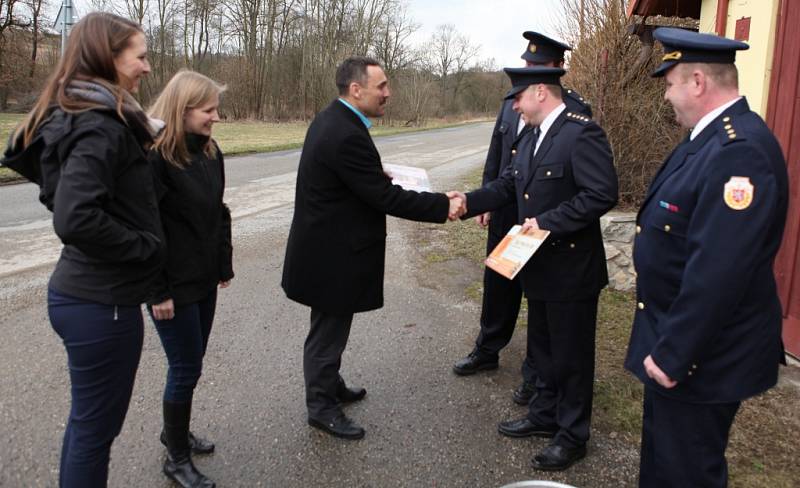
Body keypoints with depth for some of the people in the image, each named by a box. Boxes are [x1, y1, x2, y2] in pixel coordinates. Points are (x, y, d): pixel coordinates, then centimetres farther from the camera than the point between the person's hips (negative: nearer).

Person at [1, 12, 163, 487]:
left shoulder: (74, 115, 10)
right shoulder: (101, 125, -20)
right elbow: (76, 220, -31)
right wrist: (148, 247, -18)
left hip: (82, 292, 10)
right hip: (102, 302, -10)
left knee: (87, 418, 23)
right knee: (97, 427, 7)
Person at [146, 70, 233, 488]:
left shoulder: (210, 151, 5)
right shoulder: (154, 156, -18)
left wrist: (224, 265, 12)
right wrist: (157, 291, -18)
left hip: (204, 279, 7)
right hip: (173, 285, -7)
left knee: (191, 361, 17)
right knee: (186, 367, 2)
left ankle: (176, 431, 38)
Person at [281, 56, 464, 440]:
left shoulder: (331, 120, 6)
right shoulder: (346, 135, -27)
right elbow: (386, 198, -26)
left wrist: (379, 177, 8)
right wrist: (444, 206, -21)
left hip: (327, 245, 10)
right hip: (332, 255, -10)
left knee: (330, 326, 24)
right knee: (328, 331, 7)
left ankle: (330, 386, 42)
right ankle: (321, 407, 24)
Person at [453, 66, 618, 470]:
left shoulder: (581, 133, -18)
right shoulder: (532, 139, 11)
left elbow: (602, 194, -24)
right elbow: (506, 186, 9)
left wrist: (548, 222, -24)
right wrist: (468, 203, -5)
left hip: (571, 269, -9)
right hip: (540, 266, 9)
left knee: (572, 355, 7)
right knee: (543, 348, 22)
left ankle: (572, 436, 24)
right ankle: (544, 416, 40)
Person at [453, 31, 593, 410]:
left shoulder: (575, 111, -14)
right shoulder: (511, 103, 6)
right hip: (505, 214, 6)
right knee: (497, 285, 19)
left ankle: (536, 371, 25)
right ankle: (487, 351, 38)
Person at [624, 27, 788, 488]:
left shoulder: (739, 151, -26)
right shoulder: (712, 137, 7)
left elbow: (717, 272, -30)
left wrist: (673, 354, -22)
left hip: (703, 356, -9)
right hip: (677, 334, 9)